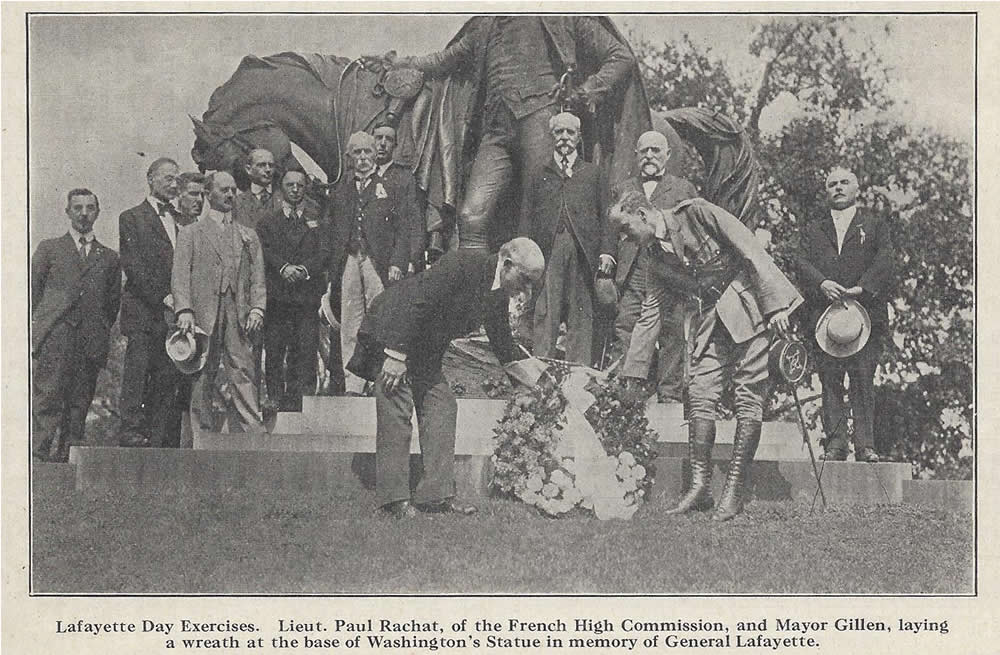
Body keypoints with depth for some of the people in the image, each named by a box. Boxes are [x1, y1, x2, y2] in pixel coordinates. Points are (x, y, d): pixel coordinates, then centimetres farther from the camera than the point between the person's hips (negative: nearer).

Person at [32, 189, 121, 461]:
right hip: (53, 338, -2)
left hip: (91, 343, 2)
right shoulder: (49, 249, 15)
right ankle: (40, 458, -16)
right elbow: (32, 293, 12)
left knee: (78, 407, -1)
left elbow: (113, 303, 20)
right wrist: (38, 328, 3)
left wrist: (101, 333, 9)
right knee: (46, 400, -14)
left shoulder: (109, 258, 19)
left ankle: (67, 461, 2)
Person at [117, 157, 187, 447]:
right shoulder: (132, 218, 3)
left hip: (175, 312, 5)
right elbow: (134, 267, -7)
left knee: (168, 380, 1)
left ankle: (158, 440, 2)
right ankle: (132, 433, -5)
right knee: (137, 374, -7)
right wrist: (164, 297, -14)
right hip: (144, 312, -5)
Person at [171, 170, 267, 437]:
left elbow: (257, 277, 15)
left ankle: (255, 435, -12)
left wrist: (257, 308, -1)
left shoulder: (248, 236, 22)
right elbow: (180, 275, 3)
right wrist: (184, 310, -12)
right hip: (203, 315, -2)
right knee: (201, 380, -1)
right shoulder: (190, 233, 13)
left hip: (239, 317, 2)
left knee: (244, 376, -6)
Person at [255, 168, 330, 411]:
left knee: (306, 351, -5)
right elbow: (265, 250, 0)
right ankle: (275, 402, 2)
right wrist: (284, 267, -17)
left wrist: (305, 268, -14)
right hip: (276, 297, 0)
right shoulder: (268, 222, 16)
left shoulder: (316, 221, 17)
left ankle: (302, 405, -3)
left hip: (308, 294, 0)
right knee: (274, 352, -3)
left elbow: (324, 253, 4)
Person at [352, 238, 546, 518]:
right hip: (390, 330, -9)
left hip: (426, 347, 9)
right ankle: (393, 497, -8)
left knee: (442, 406, 1)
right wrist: (397, 355, -29)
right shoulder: (463, 263, -27)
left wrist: (522, 366, 2)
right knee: (396, 411, -12)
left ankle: (436, 494, 2)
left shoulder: (499, 293, 1)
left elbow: (502, 341, 14)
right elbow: (416, 303, -29)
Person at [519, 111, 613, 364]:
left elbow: (604, 216, 12)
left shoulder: (592, 173, 17)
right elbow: (526, 219, 10)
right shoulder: (538, 177, 16)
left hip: (582, 251, 0)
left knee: (582, 315, -2)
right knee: (544, 314, -7)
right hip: (547, 252, 0)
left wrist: (605, 251, 0)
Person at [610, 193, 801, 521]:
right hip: (710, 319, 6)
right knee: (700, 395, -6)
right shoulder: (659, 262, 13)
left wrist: (775, 303, -16)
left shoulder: (695, 213, -7)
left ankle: (734, 491, -6)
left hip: (748, 306, -6)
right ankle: (700, 486, -2)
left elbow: (750, 248, -11)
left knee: (748, 400, -7)